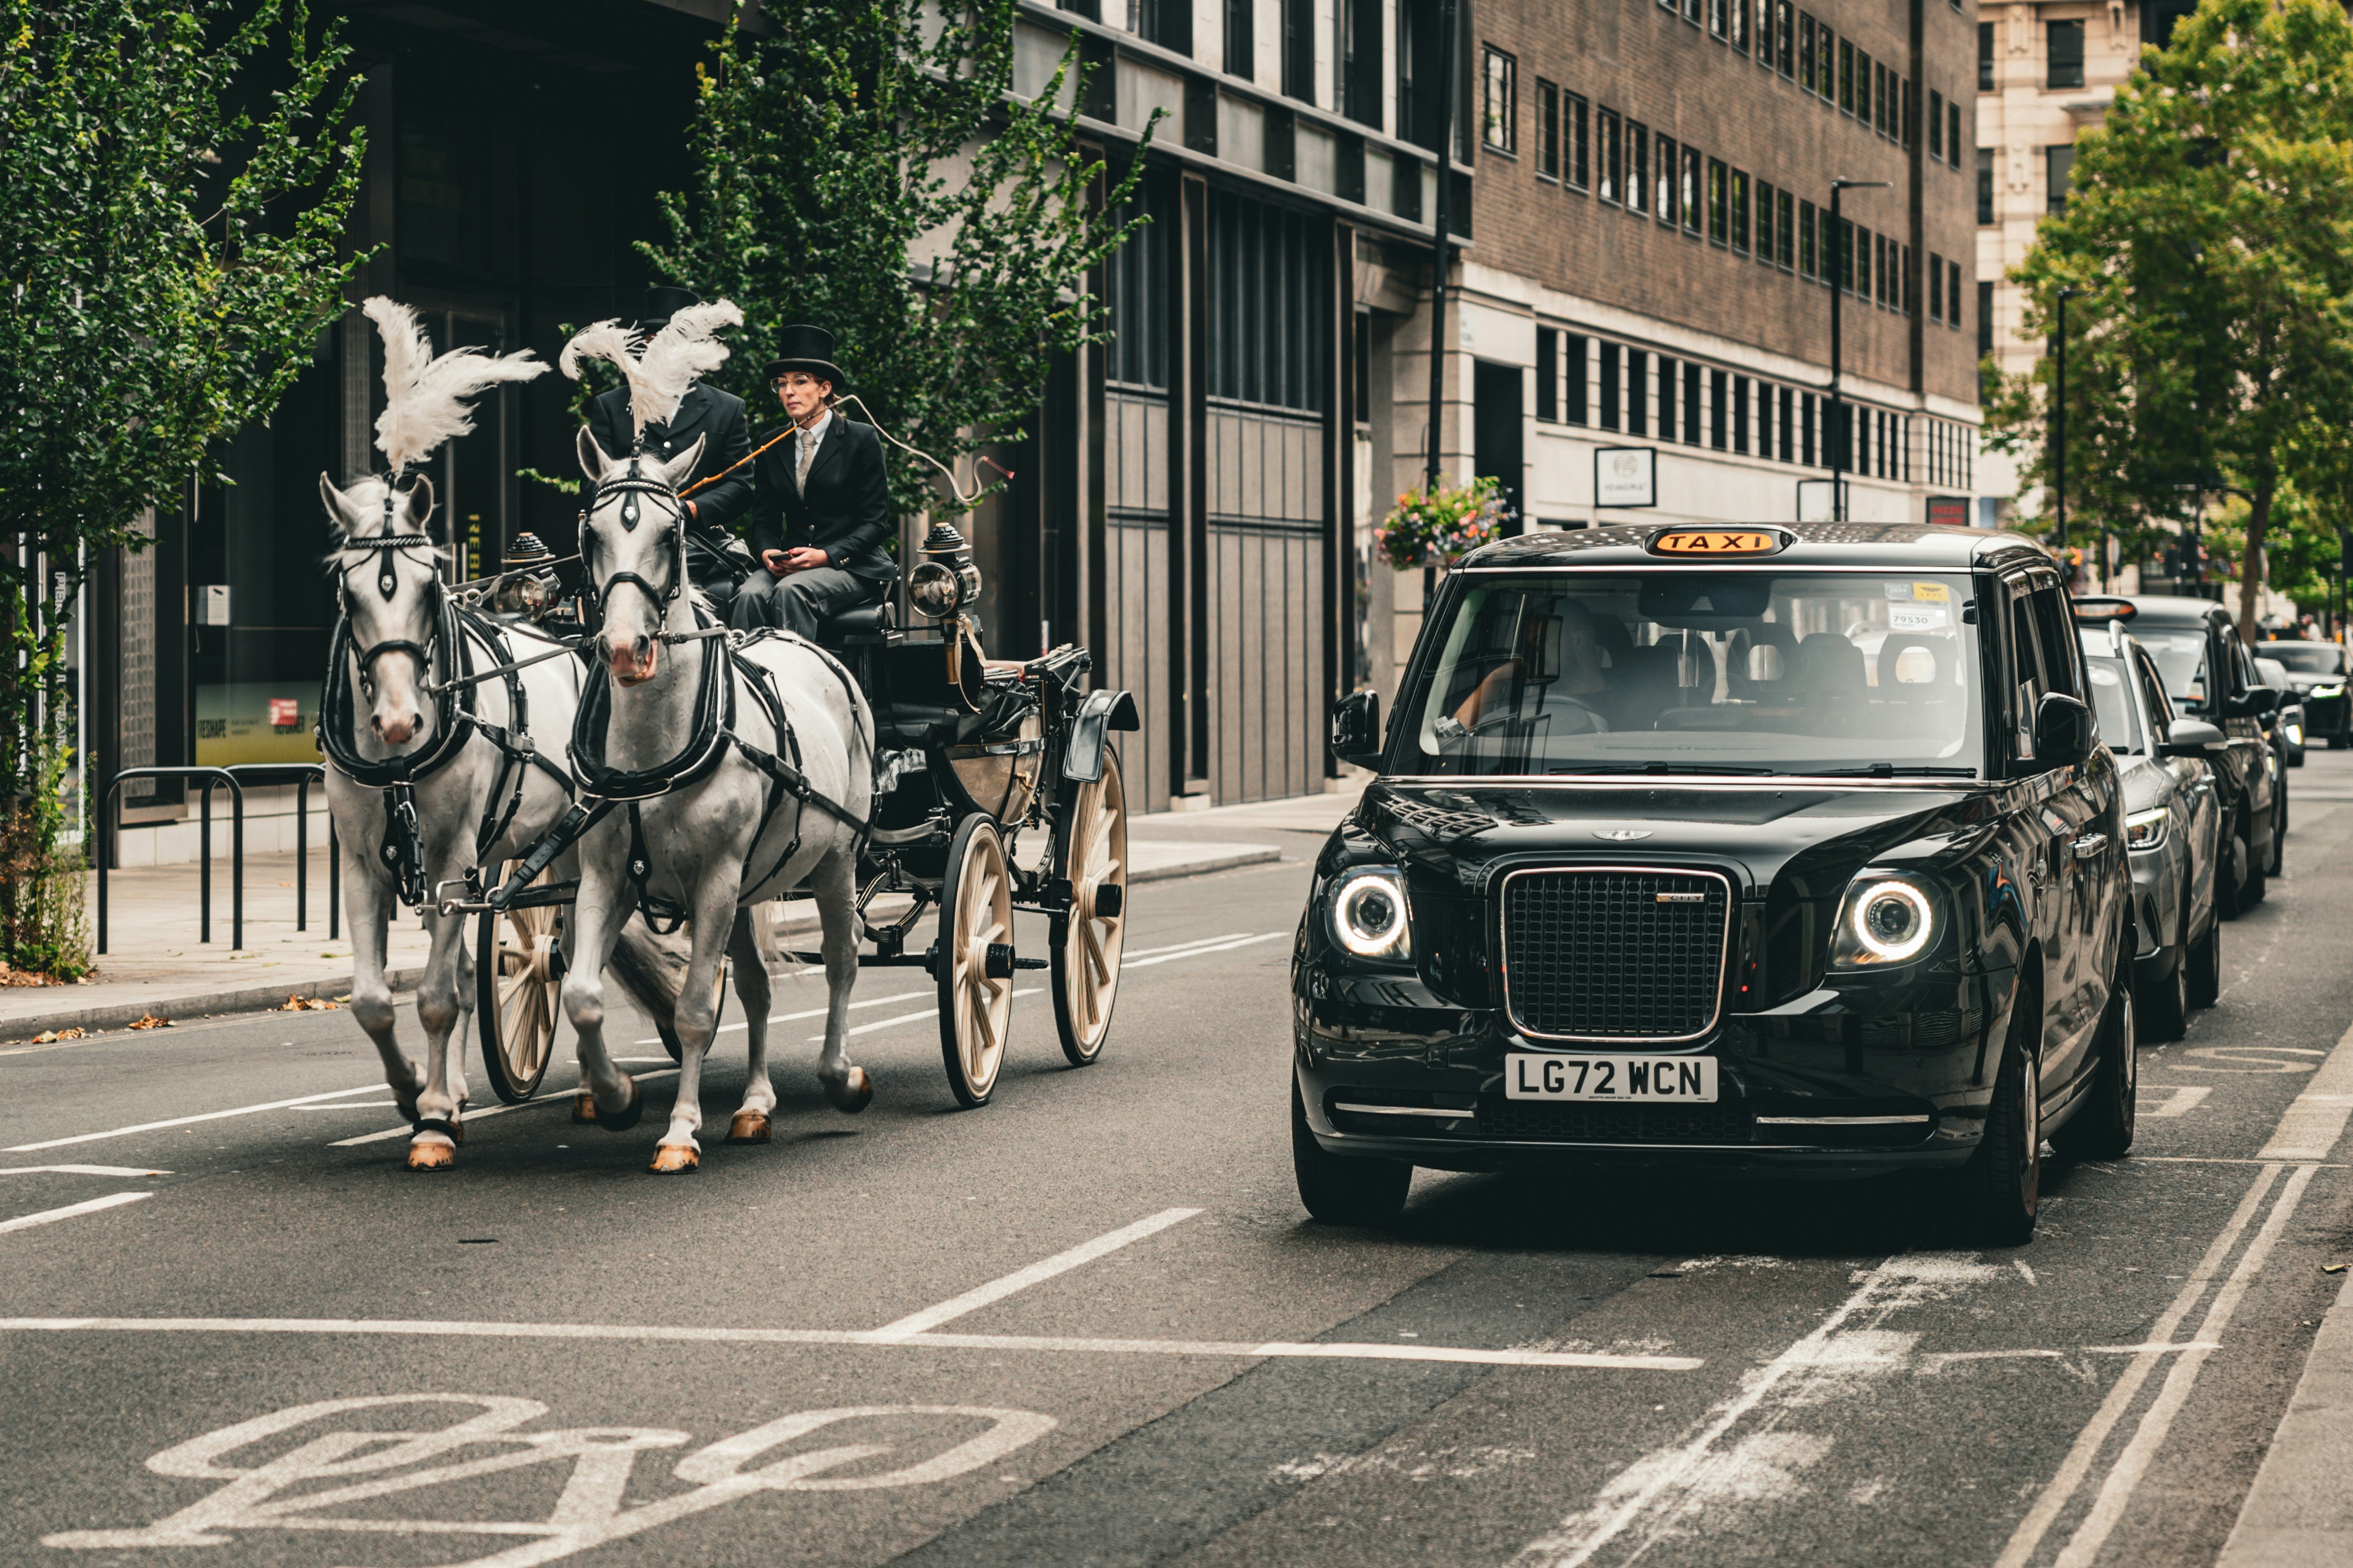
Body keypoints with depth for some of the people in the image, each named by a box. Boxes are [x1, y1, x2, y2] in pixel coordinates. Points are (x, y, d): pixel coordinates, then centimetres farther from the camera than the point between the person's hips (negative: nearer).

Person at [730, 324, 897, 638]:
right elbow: (764, 519, 14)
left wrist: (827, 555, -18)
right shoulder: (771, 447, 13)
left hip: (853, 567, -4)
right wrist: (767, 552, -10)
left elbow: (876, 523, -3)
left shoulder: (862, 440, 0)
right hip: (789, 564, 4)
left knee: (791, 590, -34)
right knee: (751, 595, -29)